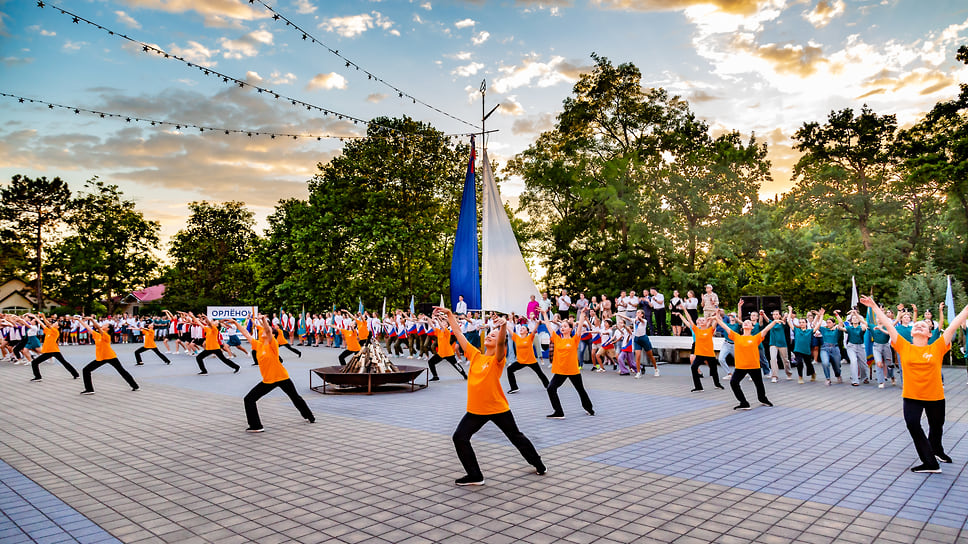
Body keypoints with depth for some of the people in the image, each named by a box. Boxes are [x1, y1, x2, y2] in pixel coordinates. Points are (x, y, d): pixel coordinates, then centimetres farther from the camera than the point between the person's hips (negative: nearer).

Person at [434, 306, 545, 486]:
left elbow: (501, 342, -34)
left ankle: (538, 464, 32)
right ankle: (475, 476, 6)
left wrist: (504, 326, -52)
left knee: (516, 437, 11)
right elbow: (458, 333, 4)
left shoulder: (498, 359, -11)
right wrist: (449, 314, 1)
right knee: (459, 437, -7)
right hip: (476, 410, 6)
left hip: (498, 409, -6)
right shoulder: (475, 355, 3)